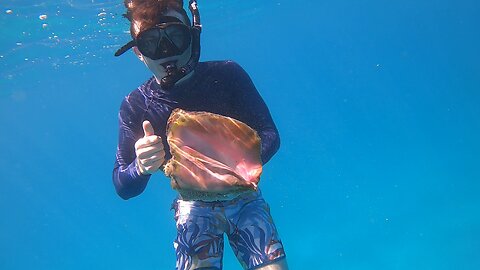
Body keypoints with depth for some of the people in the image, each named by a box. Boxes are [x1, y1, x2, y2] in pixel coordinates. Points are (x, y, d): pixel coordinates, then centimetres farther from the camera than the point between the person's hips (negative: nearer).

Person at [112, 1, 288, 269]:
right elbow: (124, 188, -10)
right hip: (194, 204, 0)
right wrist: (141, 167, -33)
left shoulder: (228, 75, -13)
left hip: (243, 196, 1)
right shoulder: (135, 106, -11)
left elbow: (270, 136, -10)